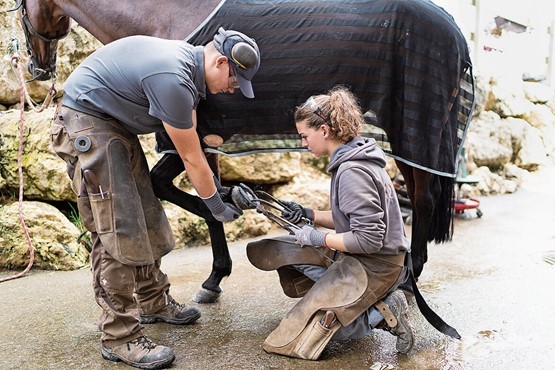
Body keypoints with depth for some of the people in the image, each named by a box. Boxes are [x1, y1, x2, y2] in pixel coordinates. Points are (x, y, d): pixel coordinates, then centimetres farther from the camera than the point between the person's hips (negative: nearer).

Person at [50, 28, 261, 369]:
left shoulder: (190, 60, 2)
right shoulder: (172, 79, -28)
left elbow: (192, 138, 12)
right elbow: (191, 158, -17)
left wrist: (215, 180, 13)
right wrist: (216, 206, -4)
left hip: (117, 124, 10)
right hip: (86, 123, -10)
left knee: (146, 218, 11)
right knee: (118, 229, -12)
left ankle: (153, 302, 26)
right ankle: (120, 336, -3)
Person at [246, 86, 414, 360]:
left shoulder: (352, 171, -24)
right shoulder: (355, 159, 6)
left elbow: (369, 239, -26)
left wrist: (318, 238, -14)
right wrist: (308, 215, 6)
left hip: (374, 266, -10)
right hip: (360, 258, 10)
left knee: (300, 334, -6)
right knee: (280, 250, 15)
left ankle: (381, 313, -3)